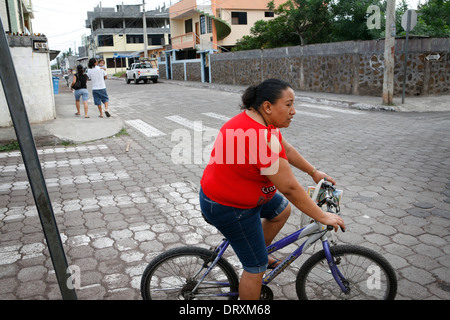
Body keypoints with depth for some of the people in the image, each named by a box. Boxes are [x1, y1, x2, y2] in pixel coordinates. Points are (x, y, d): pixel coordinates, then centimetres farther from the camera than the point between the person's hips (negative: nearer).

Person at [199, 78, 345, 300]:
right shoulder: (262, 139, -32)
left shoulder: (255, 119, -1)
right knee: (255, 269, 2)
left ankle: (259, 255, 38)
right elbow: (290, 188, -27)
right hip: (229, 208, -10)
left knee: (282, 209, 25)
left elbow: (286, 149, 13)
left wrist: (314, 172, 18)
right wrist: (322, 217, -16)